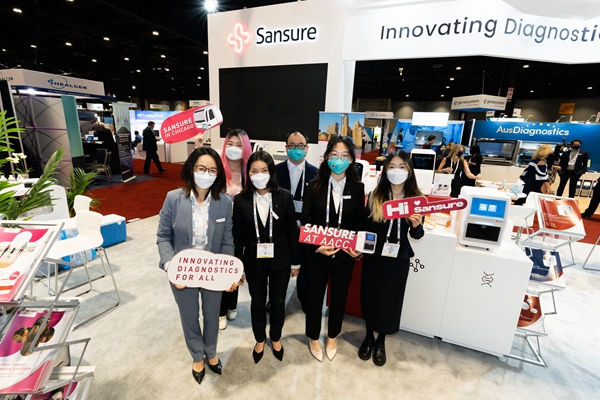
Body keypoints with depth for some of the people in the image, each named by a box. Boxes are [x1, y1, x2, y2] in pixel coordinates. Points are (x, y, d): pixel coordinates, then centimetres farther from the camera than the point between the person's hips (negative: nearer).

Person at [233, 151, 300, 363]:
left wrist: (295, 261, -1)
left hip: (280, 260, 0)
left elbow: (292, 231, -5)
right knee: (257, 303, 19)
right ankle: (260, 340, 46)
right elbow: (238, 236, -4)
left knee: (278, 302, 18)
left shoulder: (284, 197, -11)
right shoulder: (241, 200, -9)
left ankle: (276, 338, 46)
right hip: (254, 261, 1)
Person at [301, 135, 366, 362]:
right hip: (317, 253, -1)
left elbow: (360, 223, 1)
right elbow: (306, 221, -7)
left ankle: (333, 336, 46)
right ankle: (313, 337, 42)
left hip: (345, 255, 2)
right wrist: (316, 246, -18)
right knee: (315, 296, 16)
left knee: (339, 297, 19)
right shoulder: (314, 186, -8)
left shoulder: (358, 188, -4)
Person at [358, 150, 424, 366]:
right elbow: (364, 226, -4)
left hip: (399, 259, 0)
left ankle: (381, 340, 40)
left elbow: (417, 235, 0)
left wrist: (417, 225, -20)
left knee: (390, 299, 13)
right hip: (374, 256, 0)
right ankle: (369, 336, 40)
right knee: (370, 296, 13)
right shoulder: (374, 196, -7)